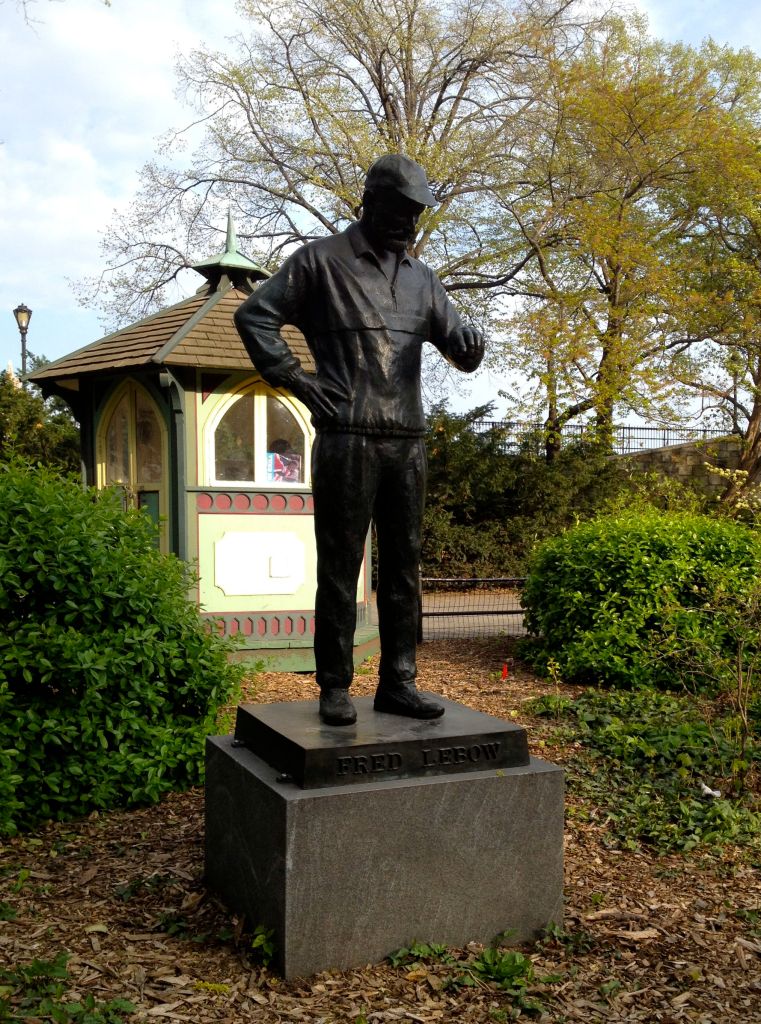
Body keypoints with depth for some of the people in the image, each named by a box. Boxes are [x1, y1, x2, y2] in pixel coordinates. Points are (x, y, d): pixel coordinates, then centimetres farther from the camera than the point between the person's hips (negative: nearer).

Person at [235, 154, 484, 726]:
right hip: (346, 438, -5)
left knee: (403, 566, 8)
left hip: (408, 441, 6)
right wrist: (296, 381, -5)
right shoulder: (321, 261, 3)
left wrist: (469, 345, -11)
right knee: (340, 566, -1)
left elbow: (454, 339, 14)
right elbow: (255, 316, 3)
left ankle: (398, 683, 17)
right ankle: (335, 687, 9)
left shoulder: (422, 278, 18)